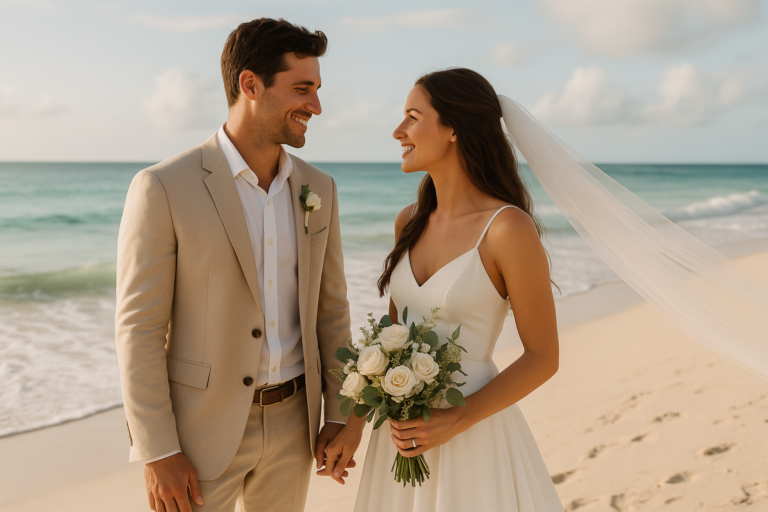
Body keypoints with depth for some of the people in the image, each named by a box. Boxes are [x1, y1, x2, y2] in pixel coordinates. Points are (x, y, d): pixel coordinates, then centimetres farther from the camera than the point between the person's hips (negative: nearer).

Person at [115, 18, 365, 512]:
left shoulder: (318, 189, 2)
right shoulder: (163, 188, -15)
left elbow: (331, 307, 7)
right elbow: (139, 328, -13)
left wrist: (344, 415, 4)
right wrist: (158, 453, -13)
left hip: (292, 422, 5)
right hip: (202, 428, -4)